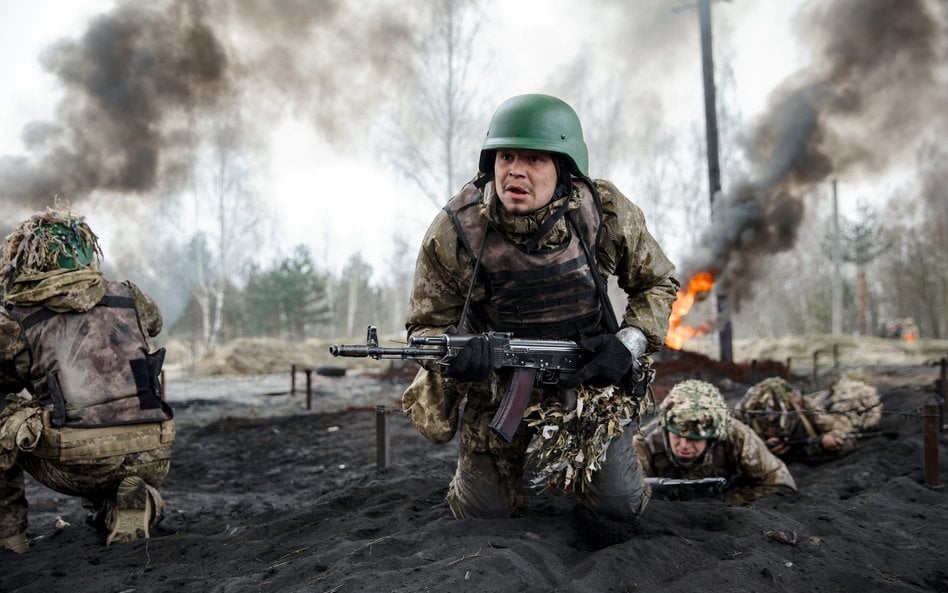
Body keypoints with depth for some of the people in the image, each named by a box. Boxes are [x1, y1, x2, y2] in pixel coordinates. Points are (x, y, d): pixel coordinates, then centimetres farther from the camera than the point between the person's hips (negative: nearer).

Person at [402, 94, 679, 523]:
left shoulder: (605, 213, -18)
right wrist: (450, 352, -36)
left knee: (620, 508, 8)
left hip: (588, 374, 1)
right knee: (484, 514, 10)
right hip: (496, 387, -1)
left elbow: (657, 283, -2)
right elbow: (426, 324, -13)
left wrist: (628, 345, -18)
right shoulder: (455, 231, -22)